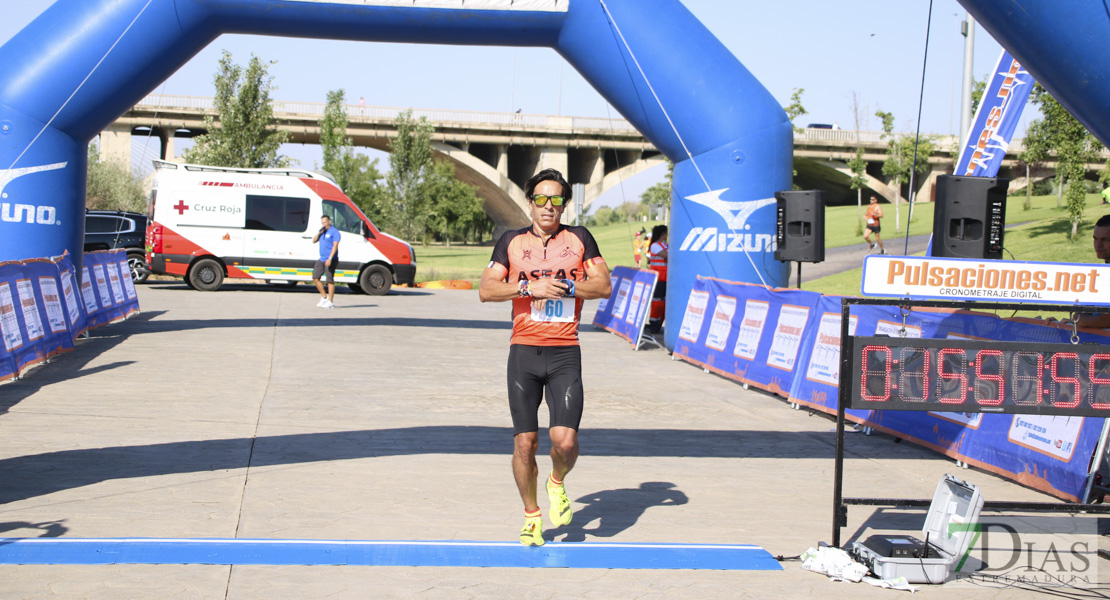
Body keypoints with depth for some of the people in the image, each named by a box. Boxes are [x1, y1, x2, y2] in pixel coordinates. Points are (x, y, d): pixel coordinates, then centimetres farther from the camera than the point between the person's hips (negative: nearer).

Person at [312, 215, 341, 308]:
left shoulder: (334, 232, -9)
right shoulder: (322, 232, 16)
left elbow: (335, 246, -16)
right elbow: (314, 241, 16)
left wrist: (330, 259, -24)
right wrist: (319, 232, -1)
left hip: (331, 260, -8)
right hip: (321, 259, 8)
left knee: (330, 280, -5)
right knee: (315, 277, 5)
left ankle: (330, 302, -1)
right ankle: (324, 297, 16)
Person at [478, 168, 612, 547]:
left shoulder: (579, 239, 8)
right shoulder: (511, 242, 8)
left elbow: (604, 286, 2)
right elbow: (486, 290, 0)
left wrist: (562, 287, -10)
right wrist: (531, 288, -12)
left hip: (565, 353, 0)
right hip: (523, 352, 1)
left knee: (565, 440, -13)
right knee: (525, 443, -1)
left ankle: (557, 483, 21)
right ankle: (531, 516, 20)